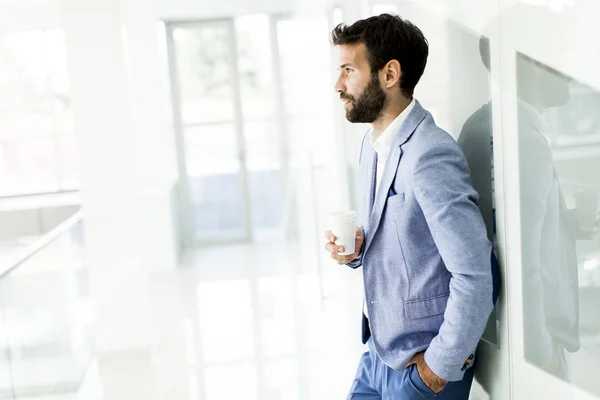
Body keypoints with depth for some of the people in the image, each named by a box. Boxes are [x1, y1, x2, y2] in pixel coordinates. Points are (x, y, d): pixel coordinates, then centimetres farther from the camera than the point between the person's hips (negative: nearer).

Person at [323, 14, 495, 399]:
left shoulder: (430, 155, -23)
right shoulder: (373, 145, 5)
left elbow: (475, 276, -25)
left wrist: (440, 369, -17)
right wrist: (357, 247, -2)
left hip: (421, 366, -8)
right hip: (378, 351, 8)